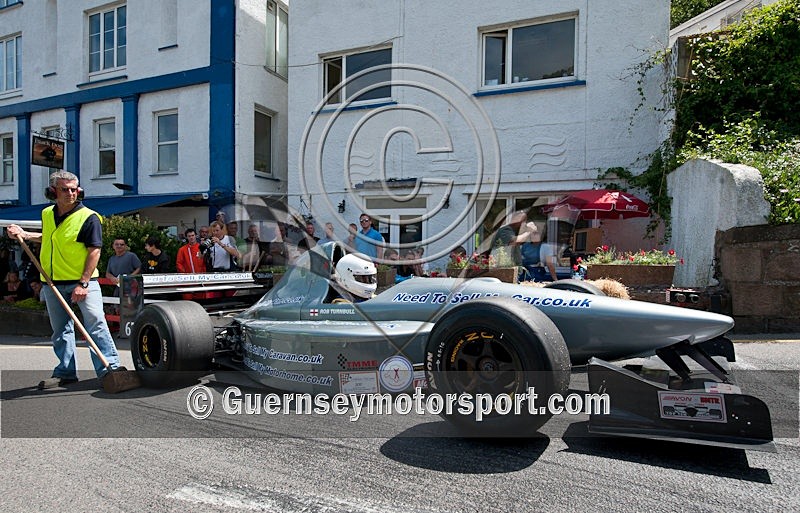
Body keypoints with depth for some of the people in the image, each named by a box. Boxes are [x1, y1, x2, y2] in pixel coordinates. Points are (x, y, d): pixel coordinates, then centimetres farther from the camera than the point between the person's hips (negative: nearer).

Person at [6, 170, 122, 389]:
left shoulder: (88, 217, -11)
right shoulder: (47, 214, 10)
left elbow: (94, 251, -15)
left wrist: (83, 283, -20)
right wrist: (24, 234, 18)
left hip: (82, 281, -7)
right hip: (53, 282, 7)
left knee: (96, 324, -12)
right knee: (60, 330, 13)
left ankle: (110, 369, -10)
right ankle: (65, 372, 24)